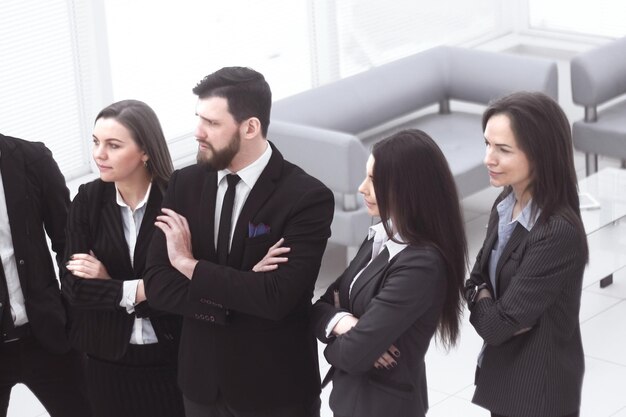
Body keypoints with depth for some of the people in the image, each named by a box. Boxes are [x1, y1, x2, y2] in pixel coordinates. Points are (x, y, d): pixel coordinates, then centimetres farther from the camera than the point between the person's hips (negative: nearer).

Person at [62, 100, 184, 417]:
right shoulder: (87, 200, -3)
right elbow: (73, 286, -7)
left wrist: (108, 284, -12)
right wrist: (134, 291, -18)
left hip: (173, 356, -2)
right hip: (107, 359, 3)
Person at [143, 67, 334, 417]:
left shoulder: (307, 197, -15)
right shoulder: (185, 185, 0)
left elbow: (279, 297, -24)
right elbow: (157, 283, -5)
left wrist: (191, 265, -17)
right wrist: (237, 298, -18)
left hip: (276, 388, -4)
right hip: (202, 382, 4)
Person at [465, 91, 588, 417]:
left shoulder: (558, 234, -28)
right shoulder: (506, 205, -2)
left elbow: (497, 325, -25)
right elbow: (478, 279, 7)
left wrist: (480, 300, -5)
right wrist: (487, 302, -14)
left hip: (538, 389, -7)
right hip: (503, 371, 8)